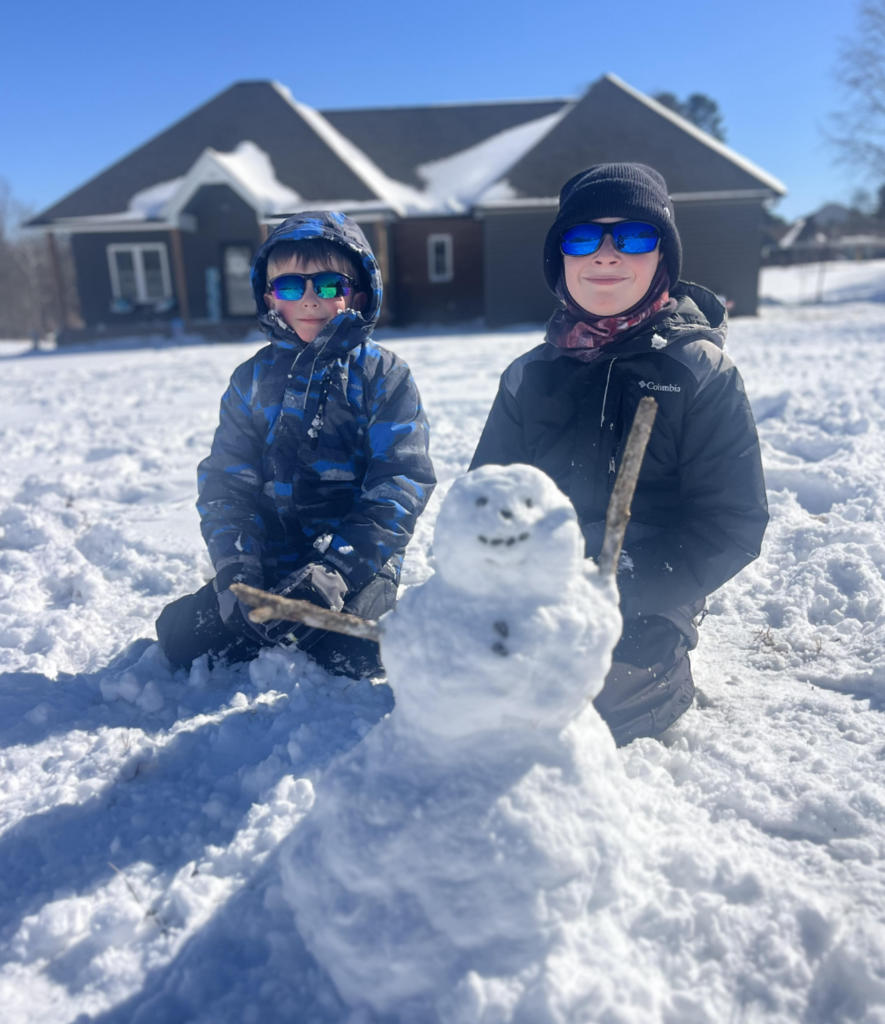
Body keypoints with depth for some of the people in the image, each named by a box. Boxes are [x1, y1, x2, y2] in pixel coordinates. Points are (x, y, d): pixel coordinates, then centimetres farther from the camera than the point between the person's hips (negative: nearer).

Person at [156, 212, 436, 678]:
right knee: (179, 633, -9)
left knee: (352, 652, -27)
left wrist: (339, 568, -21)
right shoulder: (253, 378, 8)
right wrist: (235, 569, -12)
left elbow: (400, 484, -9)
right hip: (271, 561, 3)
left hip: (359, 563, -3)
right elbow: (224, 482, 5)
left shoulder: (383, 376, -2)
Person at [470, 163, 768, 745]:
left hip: (638, 615, -3)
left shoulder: (704, 374, -3)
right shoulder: (529, 377, 8)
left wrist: (630, 592, -22)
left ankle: (663, 672, 10)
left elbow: (733, 524, -8)